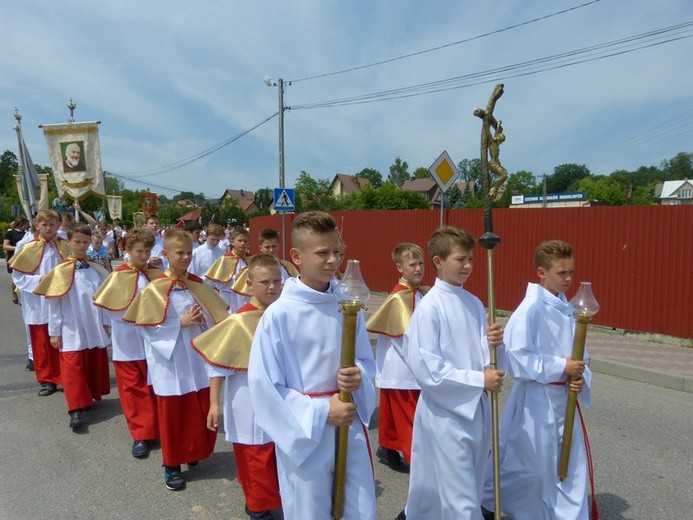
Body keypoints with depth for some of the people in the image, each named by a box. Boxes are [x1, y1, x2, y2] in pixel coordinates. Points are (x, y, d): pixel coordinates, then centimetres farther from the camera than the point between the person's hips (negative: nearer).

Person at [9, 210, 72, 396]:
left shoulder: (64, 247, 1)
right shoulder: (29, 248, -2)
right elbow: (17, 276, 0)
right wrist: (38, 280, -14)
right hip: (39, 304, 0)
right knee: (42, 343, 7)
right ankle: (47, 380, 19)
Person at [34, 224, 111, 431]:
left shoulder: (96, 269, 3)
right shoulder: (60, 270, -8)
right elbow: (53, 303, -5)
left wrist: (106, 322, 9)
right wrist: (54, 331, -5)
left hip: (95, 328, 4)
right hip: (71, 330, -4)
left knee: (96, 363, 13)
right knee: (73, 367, -4)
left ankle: (92, 396, 31)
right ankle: (76, 409, -1)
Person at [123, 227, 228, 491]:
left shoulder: (198, 285, 2)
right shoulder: (154, 289, -10)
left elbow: (215, 317, 5)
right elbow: (147, 329, -12)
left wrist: (201, 320, -15)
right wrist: (181, 323, -18)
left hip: (199, 360, 4)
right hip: (172, 364, -4)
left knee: (202, 413, 13)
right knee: (173, 416, 10)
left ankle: (195, 452, 38)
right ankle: (172, 465, 28)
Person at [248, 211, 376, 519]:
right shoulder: (279, 315, -16)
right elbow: (263, 386, -14)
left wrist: (359, 376, -16)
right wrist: (321, 412, -16)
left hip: (350, 428, 4)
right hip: (305, 433, -3)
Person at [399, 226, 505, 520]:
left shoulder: (474, 304, 5)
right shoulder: (429, 308, -16)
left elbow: (482, 356, 11)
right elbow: (427, 371, -19)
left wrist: (494, 343, -10)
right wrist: (479, 380, -17)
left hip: (475, 409, 7)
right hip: (445, 412, -7)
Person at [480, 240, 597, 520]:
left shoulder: (566, 308, 4)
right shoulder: (530, 310, -20)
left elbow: (577, 352, 10)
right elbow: (518, 358, -24)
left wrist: (580, 377, -8)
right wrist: (562, 367, -21)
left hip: (563, 399, 7)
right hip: (536, 400, -7)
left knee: (570, 467, 14)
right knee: (527, 466, 9)